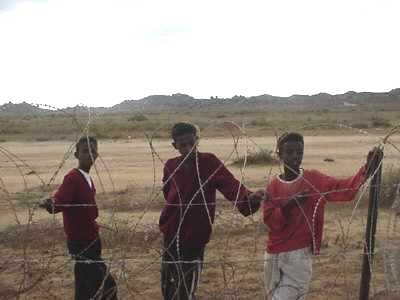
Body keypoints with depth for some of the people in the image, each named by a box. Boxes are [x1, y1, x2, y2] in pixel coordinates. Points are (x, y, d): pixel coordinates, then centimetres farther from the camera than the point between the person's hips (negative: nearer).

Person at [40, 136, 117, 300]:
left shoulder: (87, 178, 8)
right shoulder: (73, 178, -19)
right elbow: (60, 201, -33)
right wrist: (50, 204, -54)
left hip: (90, 239, 9)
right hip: (80, 241, -9)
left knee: (88, 284, 16)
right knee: (107, 284, -7)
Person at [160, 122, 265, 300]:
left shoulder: (210, 163, -13)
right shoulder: (170, 167, -1)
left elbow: (230, 184, -28)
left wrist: (249, 198, -48)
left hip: (195, 237, -4)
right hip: (171, 236, 4)